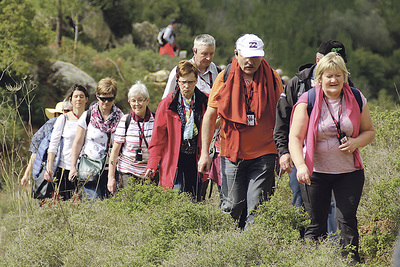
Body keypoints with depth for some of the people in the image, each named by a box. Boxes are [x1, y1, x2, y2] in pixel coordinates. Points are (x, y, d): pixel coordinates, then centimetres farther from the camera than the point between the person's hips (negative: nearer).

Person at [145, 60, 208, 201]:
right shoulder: (167, 103, -2)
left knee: (195, 200, 4)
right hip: (174, 159, -2)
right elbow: (158, 135, 2)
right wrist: (152, 163, -3)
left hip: (196, 158, 2)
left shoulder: (205, 102, 2)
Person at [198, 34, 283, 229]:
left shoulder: (272, 79, 1)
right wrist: (204, 152, 1)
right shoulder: (225, 78, 1)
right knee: (233, 206, 4)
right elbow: (210, 115, 5)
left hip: (263, 154, -1)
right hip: (231, 152, 1)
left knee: (256, 209, -7)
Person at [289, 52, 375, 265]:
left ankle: (351, 262, 0)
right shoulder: (307, 102, -7)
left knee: (347, 220, -5)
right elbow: (295, 138, -10)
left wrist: (356, 142, -10)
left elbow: (369, 131, 12)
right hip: (315, 172, -1)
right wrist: (300, 165, -26)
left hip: (349, 172, 1)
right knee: (315, 224, 4)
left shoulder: (356, 99, 2)